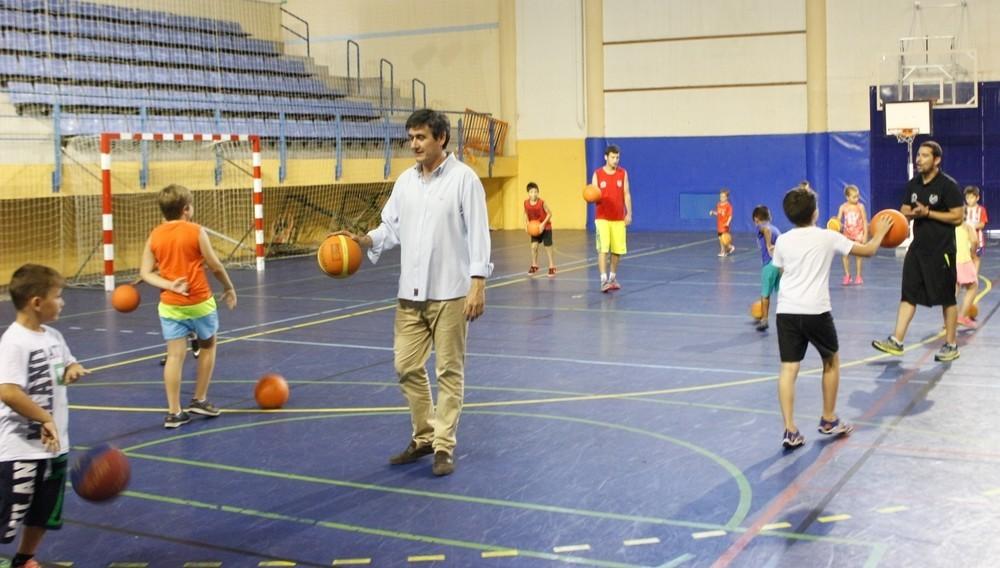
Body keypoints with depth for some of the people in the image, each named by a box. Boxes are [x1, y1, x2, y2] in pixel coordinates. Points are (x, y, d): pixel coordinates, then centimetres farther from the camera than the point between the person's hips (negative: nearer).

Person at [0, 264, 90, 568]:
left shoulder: (53, 336, 5)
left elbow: (67, 363, 24)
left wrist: (73, 370, 0)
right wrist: (45, 419, -26)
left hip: (54, 445, 9)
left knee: (44, 515, 22)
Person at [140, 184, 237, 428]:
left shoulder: (154, 236, 2)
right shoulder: (196, 231, -9)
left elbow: (145, 273, -3)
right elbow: (215, 265, -3)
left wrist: (169, 285, -11)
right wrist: (229, 288, 11)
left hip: (170, 304, 3)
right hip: (200, 302, -3)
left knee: (175, 355, 2)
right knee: (208, 346, 19)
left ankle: (174, 412, 0)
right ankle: (199, 400, 23)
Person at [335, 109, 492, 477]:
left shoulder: (463, 178, -7)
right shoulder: (405, 181, 10)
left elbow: (478, 234, -10)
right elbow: (391, 227, 13)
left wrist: (478, 284, -17)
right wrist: (364, 240, -6)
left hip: (450, 293, -6)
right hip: (411, 293, 6)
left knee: (449, 370, 2)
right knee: (407, 367, 8)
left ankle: (444, 446, 11)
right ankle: (424, 437, 25)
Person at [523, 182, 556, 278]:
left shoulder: (541, 203, -23)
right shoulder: (526, 203, -11)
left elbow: (549, 213, -16)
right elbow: (526, 214, 6)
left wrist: (543, 223, -24)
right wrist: (526, 223, -8)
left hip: (546, 227, -3)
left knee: (548, 248, 1)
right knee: (534, 246, -3)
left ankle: (552, 267, 12)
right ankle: (534, 265, 16)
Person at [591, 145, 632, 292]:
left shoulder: (623, 173, 4)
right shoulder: (597, 174, -2)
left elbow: (627, 194, 5)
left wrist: (629, 214, -1)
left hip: (619, 218, 2)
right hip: (602, 218, -2)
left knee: (617, 250, 6)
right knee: (603, 249, -12)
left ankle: (613, 278, 23)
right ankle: (604, 280, -14)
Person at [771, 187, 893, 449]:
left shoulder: (782, 241, 7)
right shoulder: (828, 237, 1)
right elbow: (868, 250, 9)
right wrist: (880, 233, 28)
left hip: (786, 310, 2)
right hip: (816, 311, -2)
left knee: (788, 369, 1)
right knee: (831, 361, 20)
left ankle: (790, 431, -8)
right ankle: (829, 421, 29)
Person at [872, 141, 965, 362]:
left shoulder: (948, 185, -11)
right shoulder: (913, 184, 8)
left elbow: (957, 217, -14)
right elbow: (904, 211, 15)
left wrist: (928, 213, -20)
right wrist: (910, 213, -9)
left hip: (941, 250, -6)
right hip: (918, 247, 6)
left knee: (947, 298, 4)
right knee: (908, 295, 2)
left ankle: (951, 345, 14)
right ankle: (896, 341, 2)